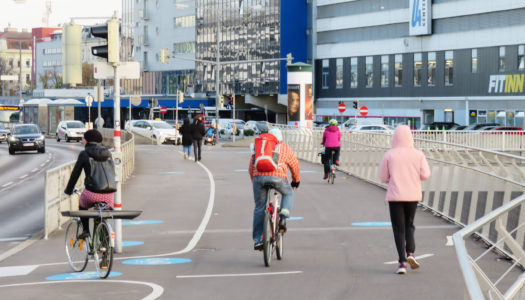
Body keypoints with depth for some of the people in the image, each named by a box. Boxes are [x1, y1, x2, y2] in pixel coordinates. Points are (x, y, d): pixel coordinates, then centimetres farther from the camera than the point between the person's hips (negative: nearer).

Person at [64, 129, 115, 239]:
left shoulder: (84, 154, -1)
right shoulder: (107, 153, 12)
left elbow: (75, 173, 3)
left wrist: (68, 190, 16)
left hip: (92, 194, -3)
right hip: (109, 194, 3)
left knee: (82, 205, 30)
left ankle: (85, 230, 18)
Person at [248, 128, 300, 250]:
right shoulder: (285, 149, 23)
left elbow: (251, 168, 30)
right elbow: (295, 166, 32)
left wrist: (254, 181, 43)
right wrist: (296, 181, 48)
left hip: (258, 177, 2)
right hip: (277, 176, -2)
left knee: (259, 208, 13)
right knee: (288, 194, 29)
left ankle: (257, 240, 12)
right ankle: (283, 218, 6)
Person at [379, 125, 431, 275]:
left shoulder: (389, 155, -4)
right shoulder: (418, 154, -1)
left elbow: (383, 178, 0)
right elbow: (425, 175, -6)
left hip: (395, 195, -2)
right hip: (413, 195, 2)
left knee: (399, 229, 4)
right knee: (409, 225, 21)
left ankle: (402, 262, -6)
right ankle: (410, 253, -1)